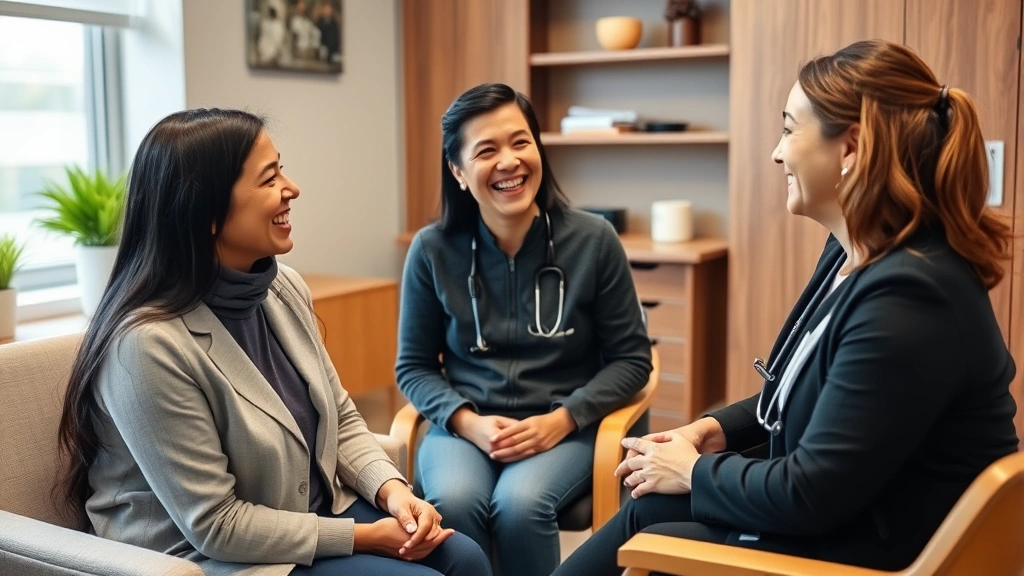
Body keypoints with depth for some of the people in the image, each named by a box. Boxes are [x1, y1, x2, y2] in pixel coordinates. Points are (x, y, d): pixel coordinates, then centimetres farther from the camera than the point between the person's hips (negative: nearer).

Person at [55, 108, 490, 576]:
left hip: (319, 510, 7)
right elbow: (214, 526, -22)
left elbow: (340, 417, 8)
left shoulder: (284, 288, -2)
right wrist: (364, 537, -18)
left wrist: (392, 490, -11)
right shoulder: (149, 343, -26)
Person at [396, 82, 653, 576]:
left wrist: (562, 419, -13)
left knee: (520, 504, -31)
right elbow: (414, 366, 6)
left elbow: (631, 358, 2)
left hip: (564, 428, 0)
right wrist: (468, 421, -12)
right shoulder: (432, 250, -3)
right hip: (464, 426, 1)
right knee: (453, 503, -31)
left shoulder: (593, 240, -5)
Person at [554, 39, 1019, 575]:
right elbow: (801, 394, 16)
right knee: (646, 508, 6)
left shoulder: (907, 300, -29)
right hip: (842, 510, 9)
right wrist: (711, 430, 2)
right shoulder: (854, 252, 3)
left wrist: (695, 471, -11)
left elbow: (809, 495, -27)